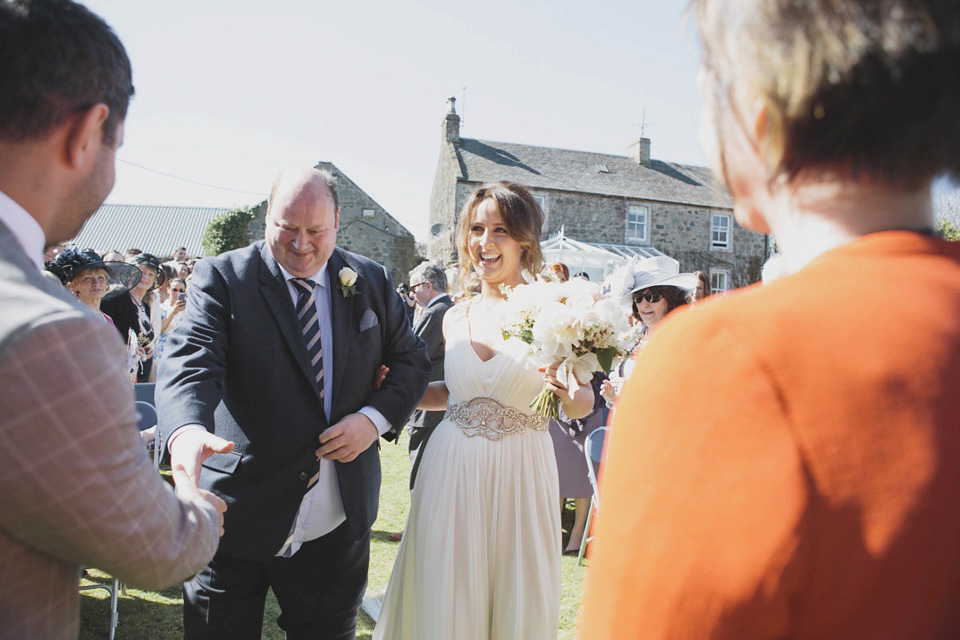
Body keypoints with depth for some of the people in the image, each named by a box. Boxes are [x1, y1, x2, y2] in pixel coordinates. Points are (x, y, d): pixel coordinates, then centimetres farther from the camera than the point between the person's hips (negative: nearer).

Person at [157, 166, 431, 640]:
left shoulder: (372, 282, 3)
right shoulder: (221, 278, -7)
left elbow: (412, 360, 9)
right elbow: (190, 360, -20)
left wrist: (376, 417, -10)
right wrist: (186, 429, -42)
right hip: (238, 517, -2)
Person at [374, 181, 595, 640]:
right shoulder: (455, 318, 5)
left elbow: (583, 404, 0)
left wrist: (565, 392, -21)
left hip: (520, 472, -2)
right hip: (451, 469, 3)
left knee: (518, 600, 11)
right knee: (444, 597, 11)